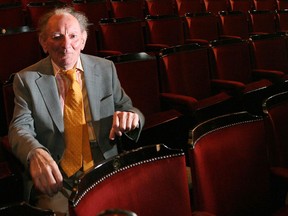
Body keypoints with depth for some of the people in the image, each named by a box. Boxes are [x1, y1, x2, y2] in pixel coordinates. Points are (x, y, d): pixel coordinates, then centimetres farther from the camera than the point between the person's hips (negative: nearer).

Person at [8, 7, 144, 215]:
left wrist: (130, 116, -14)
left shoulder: (105, 69, 9)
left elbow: (126, 108, 13)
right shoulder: (27, 79, 3)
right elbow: (20, 128, -6)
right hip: (56, 178, -2)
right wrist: (36, 153, -30)